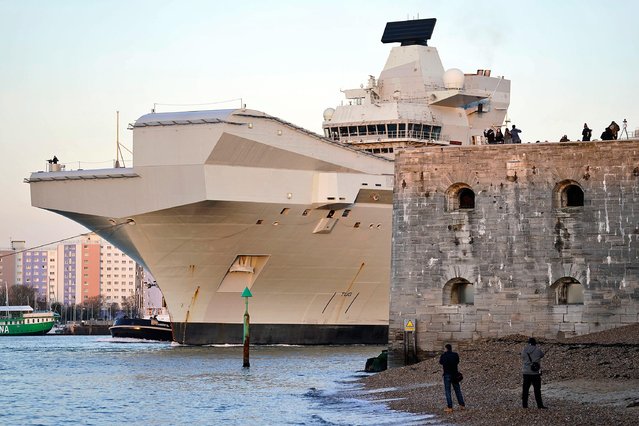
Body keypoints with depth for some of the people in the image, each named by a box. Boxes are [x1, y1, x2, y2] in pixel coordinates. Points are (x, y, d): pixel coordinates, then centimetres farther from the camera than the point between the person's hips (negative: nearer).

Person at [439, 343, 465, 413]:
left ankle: (450, 407, -7)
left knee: (447, 391, -1)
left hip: (447, 374, -4)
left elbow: (441, 362, 10)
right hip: (455, 374, 4)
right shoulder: (455, 355, -1)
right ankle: (462, 405, 17)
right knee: (457, 390, 14)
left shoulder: (443, 355, -10)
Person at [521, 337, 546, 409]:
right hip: (535, 373, -3)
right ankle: (539, 405, 0)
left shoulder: (524, 350, 0)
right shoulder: (538, 350, -9)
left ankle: (524, 404, 10)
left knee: (525, 389, 10)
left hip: (526, 372, 3)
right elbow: (542, 355, 10)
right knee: (537, 389, 1)